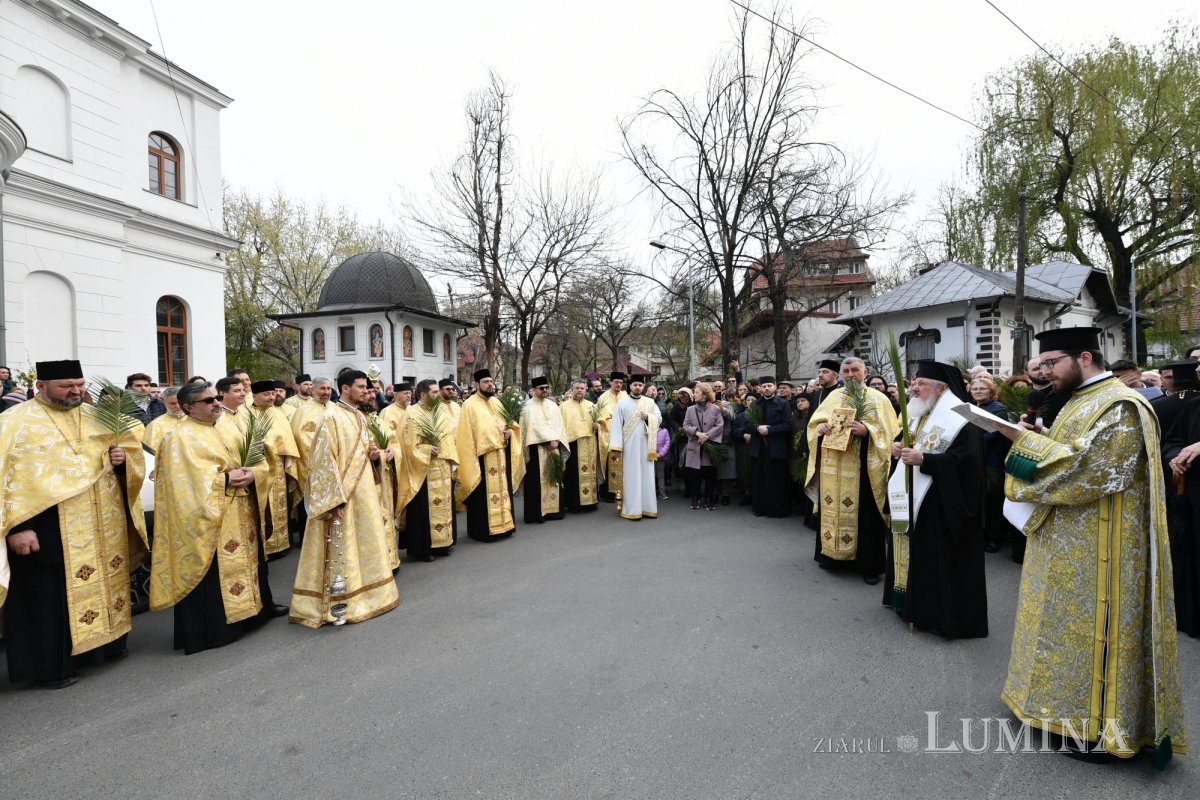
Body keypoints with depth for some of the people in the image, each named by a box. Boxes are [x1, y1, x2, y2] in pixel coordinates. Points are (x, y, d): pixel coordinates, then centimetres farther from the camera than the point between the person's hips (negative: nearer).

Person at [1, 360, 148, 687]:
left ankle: (104, 644, 31)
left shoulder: (96, 418, 10)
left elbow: (123, 455, 20)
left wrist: (122, 458, -5)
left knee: (101, 584, 16)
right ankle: (49, 665, 16)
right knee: (50, 596, 3)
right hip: (47, 528, -5)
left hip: (100, 527, 6)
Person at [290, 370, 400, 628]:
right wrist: (336, 498, -21)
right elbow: (325, 460, -18)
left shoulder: (361, 417, 11)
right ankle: (338, 604, 7)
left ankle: (364, 594, 29)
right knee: (341, 550, -3)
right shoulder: (332, 418, -14)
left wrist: (375, 455, -2)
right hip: (343, 494, -9)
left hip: (364, 491, 9)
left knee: (365, 545, 16)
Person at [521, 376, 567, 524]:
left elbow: (558, 425, 7)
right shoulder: (529, 406, -5)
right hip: (537, 448, -5)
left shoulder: (552, 405, 13)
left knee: (553, 478, 8)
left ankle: (553, 509, 16)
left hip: (554, 446, 6)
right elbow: (534, 426, -13)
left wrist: (556, 440, -10)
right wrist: (549, 441, -17)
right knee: (538, 480, -3)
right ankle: (537, 512, 1)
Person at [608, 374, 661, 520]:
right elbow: (616, 424, -6)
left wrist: (648, 417, -11)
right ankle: (632, 509, 2)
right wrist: (616, 445, -13)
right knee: (631, 476, -1)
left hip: (645, 444, 3)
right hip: (629, 445, -3)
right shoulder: (622, 403, 0)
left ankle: (647, 507, 12)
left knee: (646, 475, 5)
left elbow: (659, 418, 10)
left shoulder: (650, 402, 10)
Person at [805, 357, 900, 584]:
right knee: (831, 509, 9)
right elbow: (814, 422, 13)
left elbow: (889, 430, -6)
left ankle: (869, 564, 9)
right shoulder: (833, 396, 11)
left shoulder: (878, 398, 1)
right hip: (832, 467, 4)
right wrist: (821, 428, -9)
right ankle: (831, 552, 23)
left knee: (864, 512, 0)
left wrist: (866, 430, -22)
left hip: (863, 467, -4)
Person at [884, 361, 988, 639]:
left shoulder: (959, 418, -15)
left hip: (941, 503, -9)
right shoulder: (917, 413, 12)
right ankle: (913, 602, 28)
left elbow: (964, 459, -23)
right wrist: (897, 448, -2)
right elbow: (905, 442, 21)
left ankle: (944, 614, 9)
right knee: (914, 553, 16)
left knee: (939, 559, -2)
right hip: (912, 499, 9)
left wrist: (923, 459, -28)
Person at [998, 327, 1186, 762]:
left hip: (1095, 550, -10)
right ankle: (1072, 703, 31)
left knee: (1089, 629, 2)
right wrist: (1038, 438, 1)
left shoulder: (1121, 407, -18)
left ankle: (1099, 726, 16)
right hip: (1067, 544, 10)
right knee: (1068, 626, 17)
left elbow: (1086, 471, -26)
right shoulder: (1080, 402, 12)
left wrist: (1027, 441, -22)